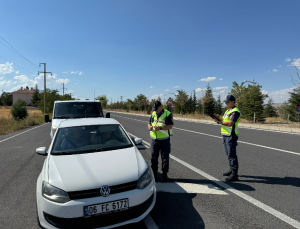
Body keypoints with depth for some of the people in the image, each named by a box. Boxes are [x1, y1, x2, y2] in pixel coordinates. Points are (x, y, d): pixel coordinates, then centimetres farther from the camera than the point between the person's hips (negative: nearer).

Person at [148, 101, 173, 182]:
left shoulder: (168, 114, -7)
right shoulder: (153, 114, 10)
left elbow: (170, 126, -13)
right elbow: (149, 123, 13)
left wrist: (160, 128, -26)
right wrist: (149, 127, -11)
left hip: (164, 140, -4)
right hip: (154, 139, 4)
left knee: (165, 157, 4)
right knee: (153, 157, 8)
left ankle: (164, 174, 18)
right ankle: (154, 173, 22)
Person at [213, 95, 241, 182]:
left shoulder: (235, 112, -16)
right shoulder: (228, 110, 17)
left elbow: (230, 123, -25)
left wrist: (219, 122, -18)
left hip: (231, 136, -10)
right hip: (226, 135, 10)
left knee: (232, 155, -7)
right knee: (229, 154, 19)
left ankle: (234, 175, -1)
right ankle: (231, 170, 33)